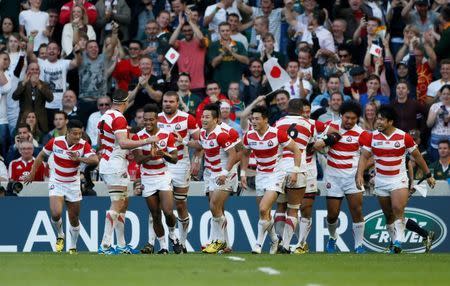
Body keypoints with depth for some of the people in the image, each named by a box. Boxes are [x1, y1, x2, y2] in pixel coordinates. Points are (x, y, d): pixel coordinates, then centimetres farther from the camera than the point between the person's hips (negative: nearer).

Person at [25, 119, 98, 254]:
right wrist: (32, 173, 7)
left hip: (73, 185, 1)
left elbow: (95, 160, -28)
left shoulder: (83, 145, -14)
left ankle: (72, 247, 27)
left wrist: (79, 158, -43)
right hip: (56, 183, -1)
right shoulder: (55, 142, -12)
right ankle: (60, 236, 9)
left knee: (74, 219, 7)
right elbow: (42, 155, 5)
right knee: (56, 213, -21)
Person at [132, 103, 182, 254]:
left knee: (168, 212, -13)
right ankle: (162, 246, 13)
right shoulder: (138, 137, -4)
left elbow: (175, 159, -4)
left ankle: (172, 235, 16)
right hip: (147, 179, 0)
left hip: (164, 177, 0)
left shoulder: (167, 135, -3)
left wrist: (165, 155, -26)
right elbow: (138, 159, -15)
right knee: (156, 215, 1)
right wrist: (151, 155, -36)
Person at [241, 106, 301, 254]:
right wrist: (243, 173, 10)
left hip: (276, 174, -5)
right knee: (266, 213, 9)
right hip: (260, 174, 5)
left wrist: (295, 171, -14)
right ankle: (274, 239, 32)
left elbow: (296, 150, -9)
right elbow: (245, 154, 17)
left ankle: (259, 242, -8)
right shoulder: (249, 135, -3)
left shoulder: (277, 133, -17)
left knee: (263, 209, -20)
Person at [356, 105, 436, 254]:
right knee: (388, 215, 8)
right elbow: (364, 156, -2)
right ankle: (394, 242, 22)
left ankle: (399, 241, -25)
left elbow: (417, 156, 4)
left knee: (398, 209, -23)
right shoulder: (372, 137, -2)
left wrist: (428, 175, 9)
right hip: (381, 180, 3)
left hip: (399, 179, -3)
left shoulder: (404, 137, -7)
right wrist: (360, 174, -17)